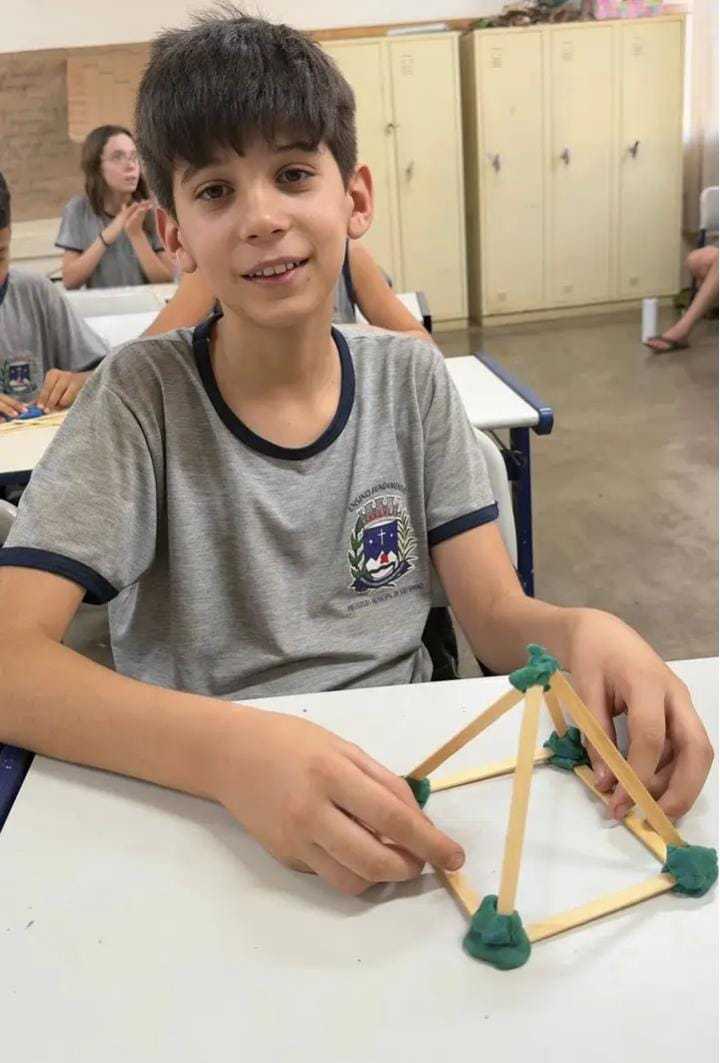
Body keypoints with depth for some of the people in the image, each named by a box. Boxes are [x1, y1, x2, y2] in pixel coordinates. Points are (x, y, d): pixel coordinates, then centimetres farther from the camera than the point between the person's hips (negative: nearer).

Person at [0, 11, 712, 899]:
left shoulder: (411, 381, 0)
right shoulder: (144, 396, -9)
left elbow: (500, 616, -1)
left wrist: (583, 631, -25)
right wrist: (225, 749, -35)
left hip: (396, 780, 3)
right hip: (197, 804, -2)